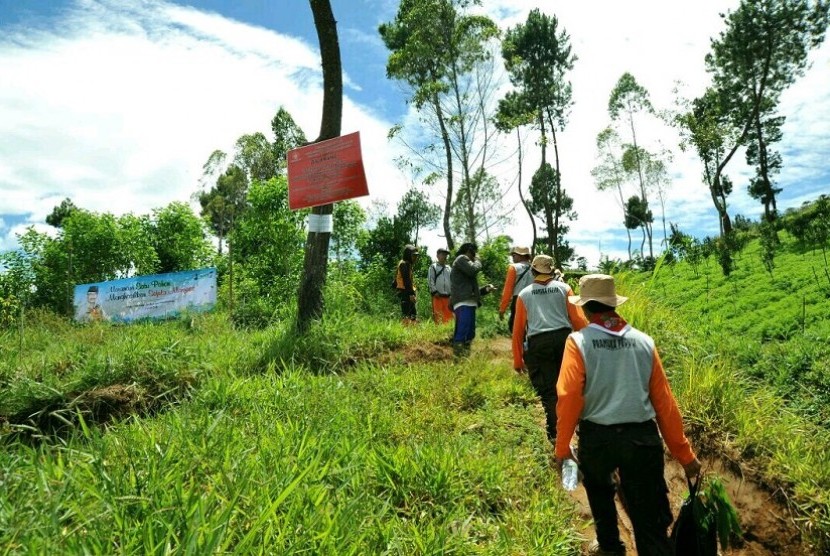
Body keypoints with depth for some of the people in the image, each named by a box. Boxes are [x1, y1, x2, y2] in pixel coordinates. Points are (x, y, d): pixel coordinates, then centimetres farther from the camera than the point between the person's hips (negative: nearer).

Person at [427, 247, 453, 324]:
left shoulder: (449, 268, 18)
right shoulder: (433, 267, 4)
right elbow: (430, 280, -3)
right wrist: (434, 291, -11)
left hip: (447, 296, 5)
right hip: (437, 296, -5)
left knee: (449, 315, 2)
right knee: (438, 315, -6)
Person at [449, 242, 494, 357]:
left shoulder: (465, 263, 32)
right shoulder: (461, 259, 5)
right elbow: (473, 270, -14)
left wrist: (485, 289, 17)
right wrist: (477, 262, 7)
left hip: (469, 304, 10)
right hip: (463, 303, -10)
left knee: (470, 334, 9)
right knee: (461, 332, -18)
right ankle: (458, 358, -21)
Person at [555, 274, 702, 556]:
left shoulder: (579, 342, -8)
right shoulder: (644, 341, 2)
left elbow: (568, 397, -13)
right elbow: (664, 402, 4)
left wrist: (562, 447, -3)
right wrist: (684, 455, 11)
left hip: (597, 437, -1)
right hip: (642, 437, 1)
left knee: (598, 488, 31)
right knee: (650, 519, 10)